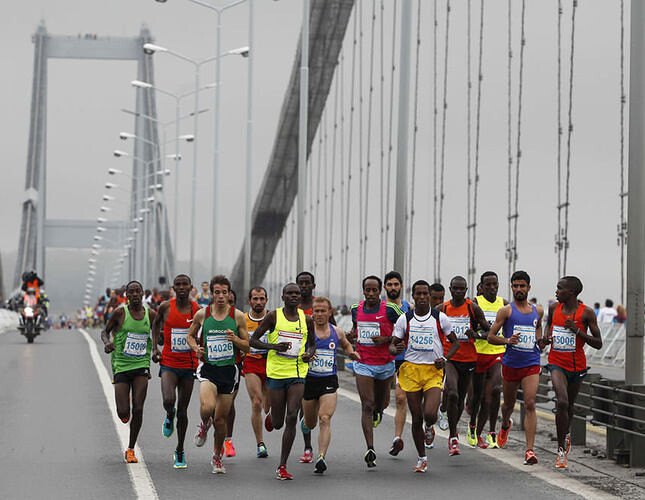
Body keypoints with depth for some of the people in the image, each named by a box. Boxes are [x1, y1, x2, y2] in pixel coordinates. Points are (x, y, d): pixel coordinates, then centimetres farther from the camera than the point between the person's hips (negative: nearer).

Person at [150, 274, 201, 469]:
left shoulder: (197, 310, -3)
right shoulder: (166, 307, -4)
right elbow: (156, 323, 16)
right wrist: (154, 348, 9)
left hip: (189, 365, 1)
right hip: (168, 363, -1)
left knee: (182, 410, 6)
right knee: (168, 401, -24)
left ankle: (180, 452, 20)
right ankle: (169, 417, 14)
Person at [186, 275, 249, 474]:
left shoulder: (237, 316, 0)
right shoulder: (202, 314, 1)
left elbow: (247, 346, 5)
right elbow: (190, 335, 17)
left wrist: (235, 339, -16)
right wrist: (195, 347, -4)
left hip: (228, 370, 1)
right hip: (208, 368, -1)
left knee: (220, 419, 4)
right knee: (207, 407, -26)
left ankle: (217, 456, 27)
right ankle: (204, 425, 11)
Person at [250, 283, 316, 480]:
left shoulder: (306, 320, 7)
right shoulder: (274, 316, -1)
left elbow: (312, 344, 21)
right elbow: (253, 340, 1)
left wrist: (309, 353, -2)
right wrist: (273, 346, -16)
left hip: (298, 374, 1)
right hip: (276, 373, -1)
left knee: (292, 417, -14)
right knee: (278, 423, 4)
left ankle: (282, 467, -8)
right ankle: (271, 417, 46)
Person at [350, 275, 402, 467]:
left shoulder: (390, 309, -10)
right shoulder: (356, 309, 2)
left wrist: (386, 340, -17)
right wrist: (353, 334, 2)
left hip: (385, 364, -1)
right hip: (363, 364, 1)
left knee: (380, 403, 17)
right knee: (367, 405, -10)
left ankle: (378, 411, 57)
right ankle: (370, 449, -15)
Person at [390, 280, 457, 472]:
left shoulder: (440, 318, 1)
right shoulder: (405, 319, 3)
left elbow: (455, 342, 10)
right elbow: (393, 345, 7)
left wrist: (445, 358, -8)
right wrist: (396, 349, -18)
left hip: (433, 371, -1)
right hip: (411, 370, 1)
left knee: (429, 414, -18)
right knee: (416, 418, 3)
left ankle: (429, 427, 20)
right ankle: (421, 458, 19)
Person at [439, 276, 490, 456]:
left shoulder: (473, 308, -1)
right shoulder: (442, 309, 3)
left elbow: (489, 331, 2)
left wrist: (477, 335, -17)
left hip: (468, 359, 1)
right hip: (448, 358, -1)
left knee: (460, 399, 13)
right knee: (452, 395, -21)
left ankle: (453, 429, 39)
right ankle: (453, 438, -15)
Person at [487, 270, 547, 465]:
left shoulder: (538, 311, 8)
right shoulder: (506, 311, -3)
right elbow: (490, 336, -4)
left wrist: (540, 341, 10)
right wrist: (507, 340, -23)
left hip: (531, 364, 1)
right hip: (510, 363, -1)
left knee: (530, 404, -13)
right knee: (509, 403, 16)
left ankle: (529, 450, -16)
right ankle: (505, 425, 52)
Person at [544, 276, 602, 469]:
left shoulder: (587, 313, -11)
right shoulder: (554, 308, -1)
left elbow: (598, 344, -10)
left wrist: (577, 331, -22)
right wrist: (546, 334, 2)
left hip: (577, 365, 0)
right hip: (557, 364, 0)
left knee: (570, 404, 18)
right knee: (562, 402, -21)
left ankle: (565, 435, 48)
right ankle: (562, 449, -15)